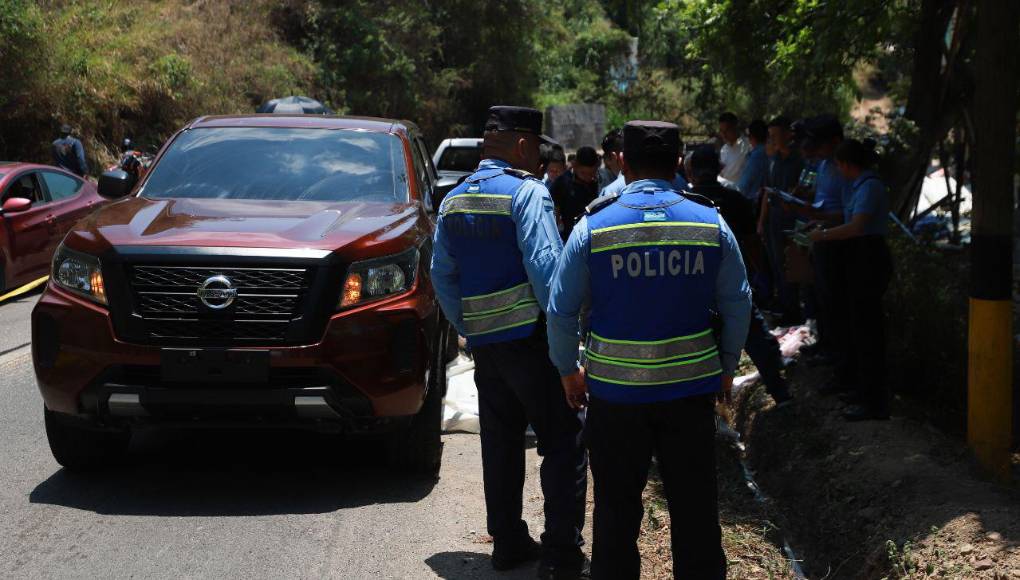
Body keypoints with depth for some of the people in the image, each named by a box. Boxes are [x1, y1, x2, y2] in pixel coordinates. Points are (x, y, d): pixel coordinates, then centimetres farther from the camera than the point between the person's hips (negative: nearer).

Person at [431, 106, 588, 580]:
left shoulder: (453, 202, 11)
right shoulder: (527, 193, -11)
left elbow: (442, 274, 14)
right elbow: (546, 265, -18)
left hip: (484, 342, 7)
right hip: (530, 337, -7)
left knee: (500, 443, 15)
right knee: (562, 444, 0)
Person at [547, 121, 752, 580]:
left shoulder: (592, 227, -8)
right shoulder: (712, 224, -3)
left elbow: (561, 308, -4)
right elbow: (738, 305, 3)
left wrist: (568, 370, 10)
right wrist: (727, 365, 16)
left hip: (614, 391, -1)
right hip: (691, 387, 1)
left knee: (616, 509, 11)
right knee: (695, 508, 13)